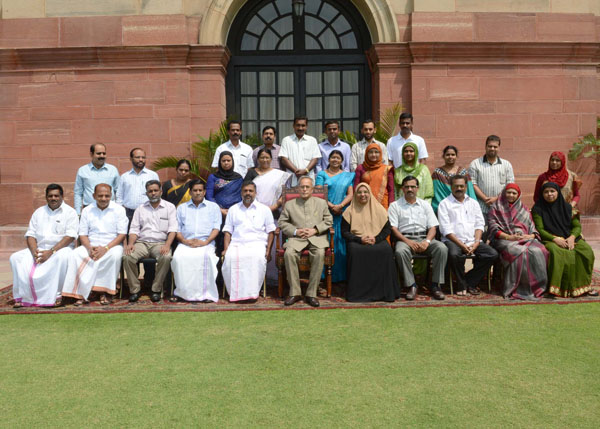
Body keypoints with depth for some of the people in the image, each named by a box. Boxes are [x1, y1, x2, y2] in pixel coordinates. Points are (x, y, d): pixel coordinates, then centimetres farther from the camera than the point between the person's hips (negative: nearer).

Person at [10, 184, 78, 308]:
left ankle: (55, 296, -29)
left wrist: (51, 251, -21)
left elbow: (70, 236, -11)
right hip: (39, 249, 5)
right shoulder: (39, 212, 16)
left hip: (60, 248, -5)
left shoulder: (70, 212, 1)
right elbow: (30, 235, 10)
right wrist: (34, 251, -11)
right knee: (15, 258, -15)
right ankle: (23, 295, -15)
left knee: (63, 257, -38)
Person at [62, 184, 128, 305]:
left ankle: (104, 292, -25)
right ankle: (80, 292, -26)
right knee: (76, 254, -28)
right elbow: (82, 234, 8)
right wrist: (90, 248, -14)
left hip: (112, 245, -2)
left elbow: (122, 234, -5)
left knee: (115, 254, -36)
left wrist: (105, 248, -18)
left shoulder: (119, 210, 2)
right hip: (91, 246, 2)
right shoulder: (87, 211, 11)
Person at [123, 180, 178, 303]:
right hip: (142, 242, 2)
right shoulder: (140, 209, 18)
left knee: (166, 257, -35)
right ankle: (134, 289, -13)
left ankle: (156, 289, -18)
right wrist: (130, 244, -8)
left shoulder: (169, 207, 10)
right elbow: (134, 229, 12)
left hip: (160, 243, -2)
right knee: (127, 257, -27)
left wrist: (167, 245, -18)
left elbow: (172, 229, -1)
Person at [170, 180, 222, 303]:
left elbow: (216, 228, 7)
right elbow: (176, 229, 14)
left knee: (206, 257, -36)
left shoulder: (213, 207, 19)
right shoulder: (182, 208, 24)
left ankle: (206, 292, -29)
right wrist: (185, 241, -6)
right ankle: (182, 291, -22)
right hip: (185, 243, 2)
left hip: (206, 243, -2)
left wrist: (205, 242, -10)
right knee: (178, 257, -32)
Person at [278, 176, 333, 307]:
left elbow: (328, 221, 13)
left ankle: (311, 293, -26)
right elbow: (282, 222, 12)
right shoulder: (289, 204, 19)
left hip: (317, 237, 0)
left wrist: (315, 230, -4)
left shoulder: (321, 203, 20)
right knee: (289, 253, -31)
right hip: (297, 238, 1)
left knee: (319, 254, -34)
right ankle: (295, 292, -22)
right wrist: (295, 231, -5)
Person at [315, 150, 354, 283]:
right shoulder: (322, 174, 10)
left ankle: (341, 275, 3)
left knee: (341, 242, -2)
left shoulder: (348, 176, 16)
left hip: (342, 214, 1)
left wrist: (340, 206, -12)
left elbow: (350, 194, 6)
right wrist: (331, 206, -13)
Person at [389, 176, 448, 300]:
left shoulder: (425, 205, 18)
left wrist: (427, 241, -11)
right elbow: (393, 228, 0)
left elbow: (433, 227, 10)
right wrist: (408, 241, -16)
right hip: (405, 238, -2)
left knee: (442, 248, -27)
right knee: (400, 251, -37)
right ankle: (411, 285, -24)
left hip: (423, 238, 3)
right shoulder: (395, 206, 10)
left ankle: (435, 285, -19)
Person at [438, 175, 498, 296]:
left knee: (493, 254, -19)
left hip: (472, 241, 4)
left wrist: (476, 242, -7)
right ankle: (462, 285, -12)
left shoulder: (473, 203, 20)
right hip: (453, 240, -4)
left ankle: (470, 282, -7)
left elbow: (480, 224, 12)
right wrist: (461, 245, -14)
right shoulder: (444, 204, 6)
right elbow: (446, 229, -4)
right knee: (454, 254, -37)